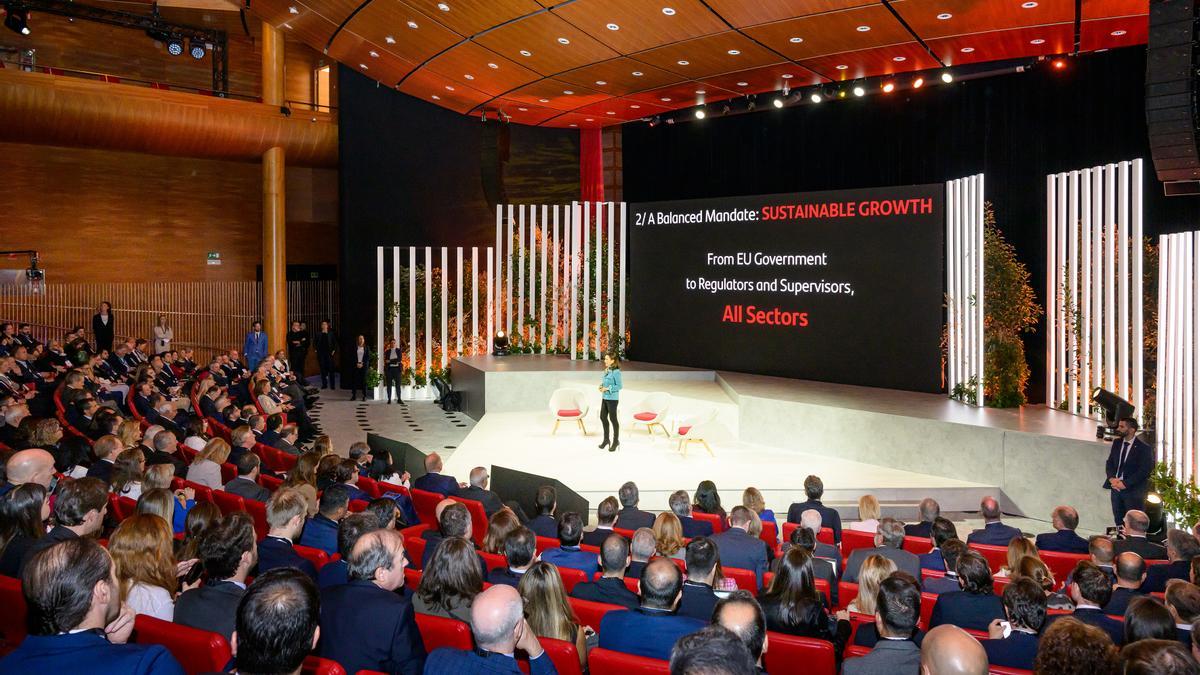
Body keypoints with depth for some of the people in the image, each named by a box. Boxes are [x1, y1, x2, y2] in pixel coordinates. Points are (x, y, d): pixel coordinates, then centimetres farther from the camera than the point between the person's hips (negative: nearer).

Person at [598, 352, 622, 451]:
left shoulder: (616, 372, -16)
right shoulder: (606, 370, 8)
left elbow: (619, 386, -17)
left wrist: (607, 388, -19)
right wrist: (601, 386, 1)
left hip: (612, 398, -8)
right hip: (604, 398, 8)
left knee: (613, 419, 2)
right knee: (603, 417, 13)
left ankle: (616, 441, 16)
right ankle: (606, 439, 28)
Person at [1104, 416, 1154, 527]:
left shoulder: (1144, 448, -9)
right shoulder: (1116, 443, 10)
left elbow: (1144, 471, -13)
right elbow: (1109, 463, 12)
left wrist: (1125, 484, -18)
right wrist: (1112, 478, -7)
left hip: (1133, 490, -5)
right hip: (1116, 488, 5)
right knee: (1118, 522, 9)